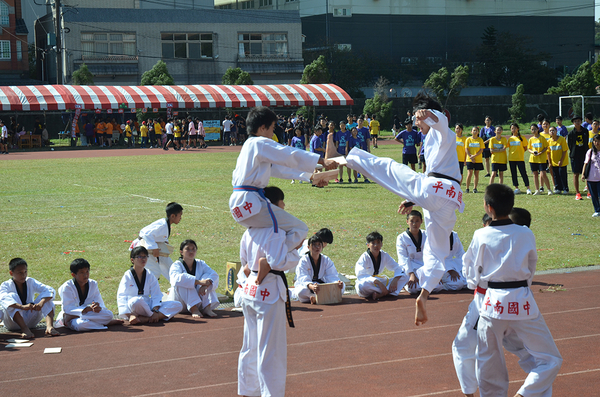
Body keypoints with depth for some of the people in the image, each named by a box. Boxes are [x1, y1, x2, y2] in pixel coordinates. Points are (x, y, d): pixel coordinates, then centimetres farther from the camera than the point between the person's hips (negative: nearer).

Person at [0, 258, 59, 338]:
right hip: (13, 324, -3)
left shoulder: (30, 282, 2)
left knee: (45, 298, -12)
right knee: (12, 296, -26)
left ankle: (49, 326, -35)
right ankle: (25, 329, -39)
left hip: (30, 321, 3)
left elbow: (51, 291, -12)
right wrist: (22, 307, -46)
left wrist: (41, 303, -32)